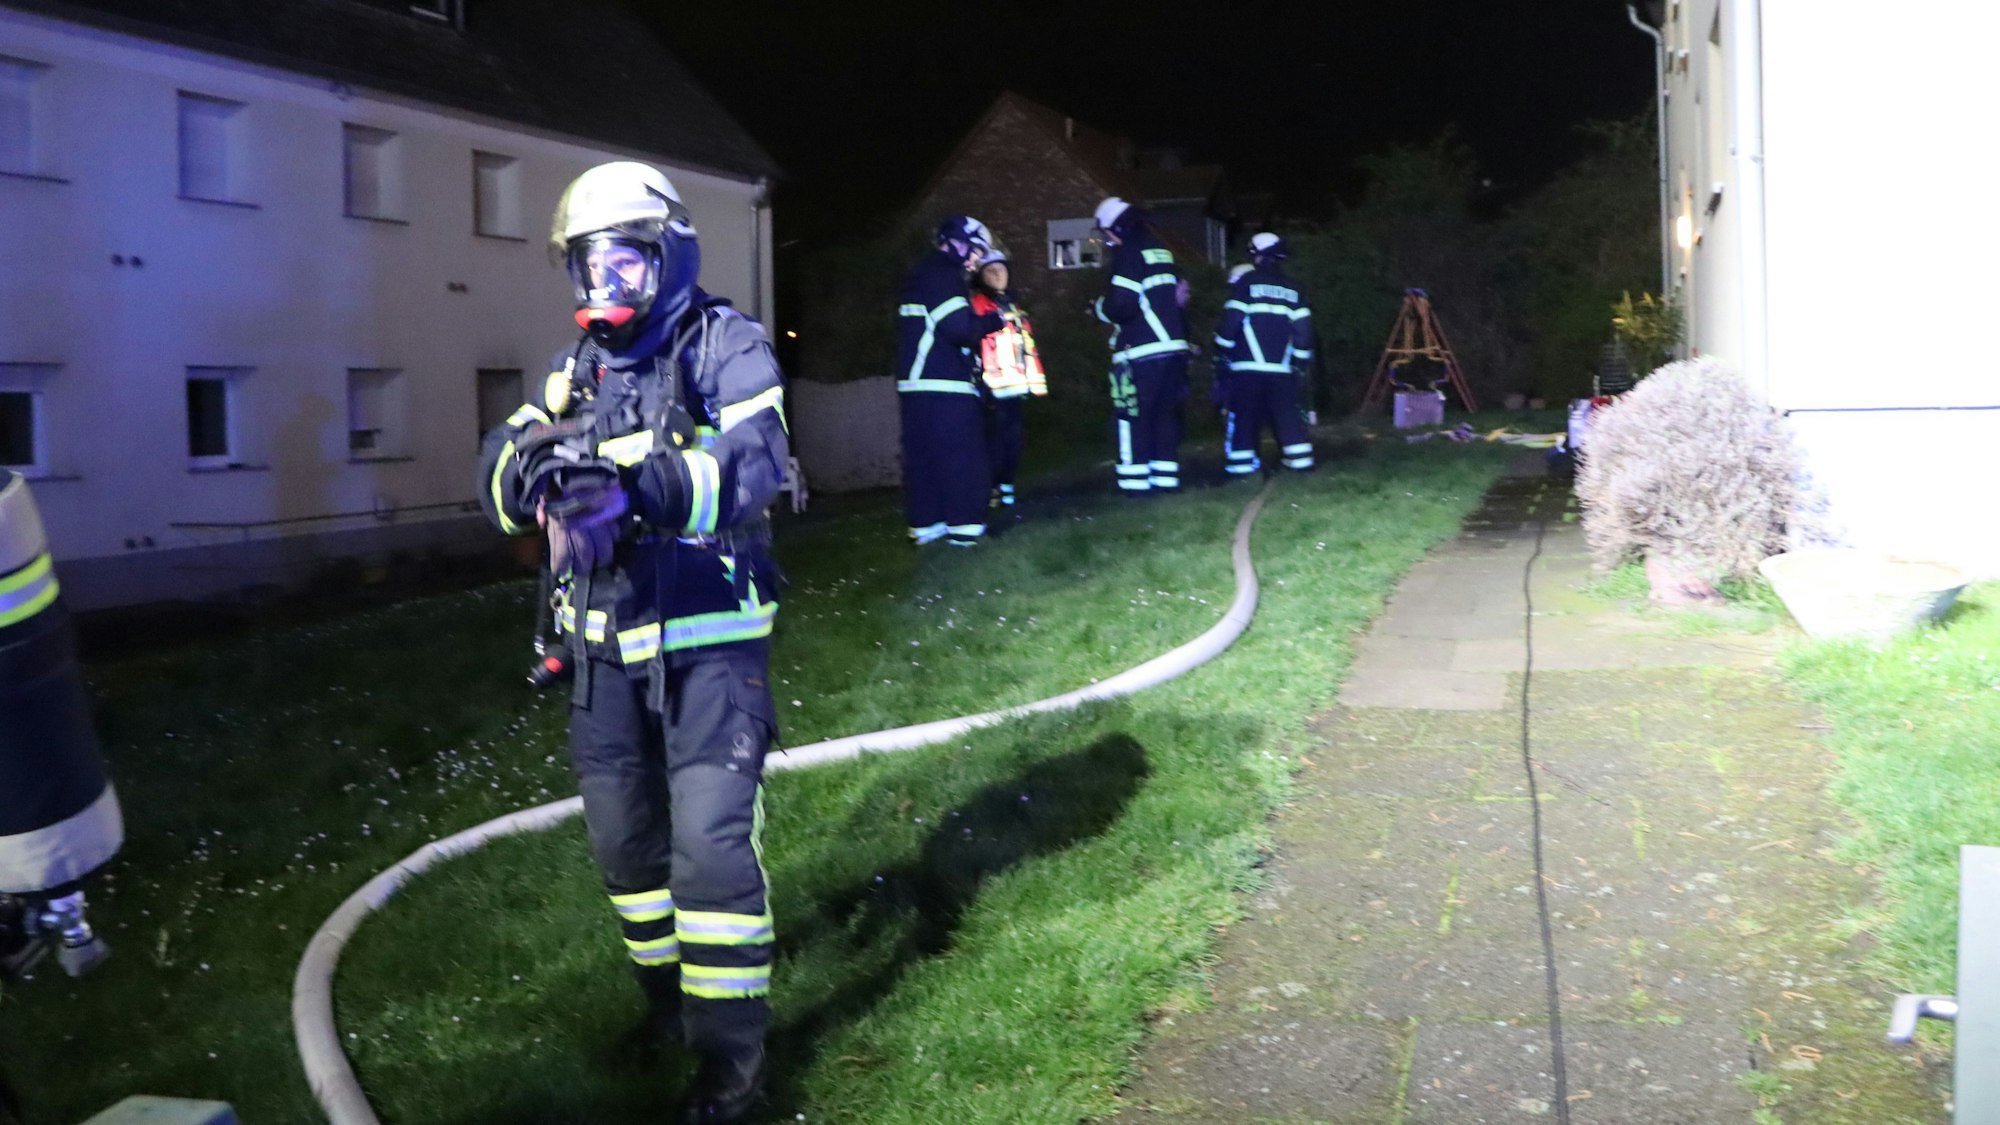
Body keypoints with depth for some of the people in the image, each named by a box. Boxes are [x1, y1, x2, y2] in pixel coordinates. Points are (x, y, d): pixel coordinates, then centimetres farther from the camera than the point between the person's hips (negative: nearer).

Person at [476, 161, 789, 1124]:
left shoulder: (727, 346, -7)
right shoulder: (578, 367, 11)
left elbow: (752, 468, -23)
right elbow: (501, 475, -1)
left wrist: (641, 485, -39)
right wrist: (531, 463, -25)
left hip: (706, 639, -6)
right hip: (603, 642, 6)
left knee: (710, 842, -10)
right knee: (622, 837, 16)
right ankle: (666, 996, 37)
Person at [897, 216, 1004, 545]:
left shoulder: (921, 275, 21)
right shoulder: (944, 275, -10)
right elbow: (959, 328, -19)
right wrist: (995, 320, -5)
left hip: (915, 382, 10)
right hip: (945, 385, -9)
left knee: (923, 455, 9)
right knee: (962, 455, -5)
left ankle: (925, 524, 11)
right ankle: (964, 524, -6)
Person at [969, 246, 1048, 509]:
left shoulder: (1013, 304, 22)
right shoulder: (978, 304, -4)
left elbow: (1028, 343, 23)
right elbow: (974, 343, -13)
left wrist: (1036, 379, 19)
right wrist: (982, 382, -21)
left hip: (1016, 385, 8)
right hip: (995, 387, -8)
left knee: (1013, 440, 10)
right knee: (995, 439, -11)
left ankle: (1005, 488, 18)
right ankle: (990, 490, -9)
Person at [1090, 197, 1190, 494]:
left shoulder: (1129, 255, -11)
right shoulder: (1162, 253, 14)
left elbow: (1120, 306, -18)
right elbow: (1180, 295, 19)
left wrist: (1099, 306, 3)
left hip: (1140, 353, -8)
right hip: (1174, 347, 8)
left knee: (1133, 416, 0)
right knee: (1166, 414, 13)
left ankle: (1135, 480, 0)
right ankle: (1166, 475, 13)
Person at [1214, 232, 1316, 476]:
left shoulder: (1246, 283, -2)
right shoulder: (1292, 289, 12)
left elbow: (1229, 323, -7)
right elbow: (1303, 330, 10)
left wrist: (1220, 360, 2)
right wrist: (1300, 366, 16)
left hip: (1246, 368, -4)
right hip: (1282, 370, 4)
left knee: (1243, 416, 0)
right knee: (1287, 415, 11)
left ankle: (1241, 464, -4)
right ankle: (1300, 458, 7)